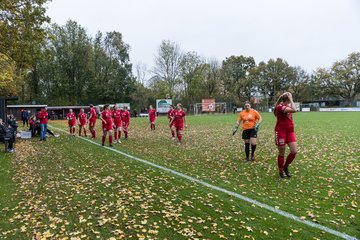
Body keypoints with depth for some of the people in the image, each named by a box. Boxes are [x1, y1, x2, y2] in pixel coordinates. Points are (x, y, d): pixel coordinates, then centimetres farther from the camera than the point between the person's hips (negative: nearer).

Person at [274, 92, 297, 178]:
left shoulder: (288, 106, 12)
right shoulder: (280, 107, -15)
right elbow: (294, 110, -26)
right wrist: (291, 100, -17)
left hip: (290, 131, 7)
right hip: (281, 132, -7)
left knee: (294, 151, -3)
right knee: (281, 153, 2)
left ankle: (285, 167, 20)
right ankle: (281, 172, 19)